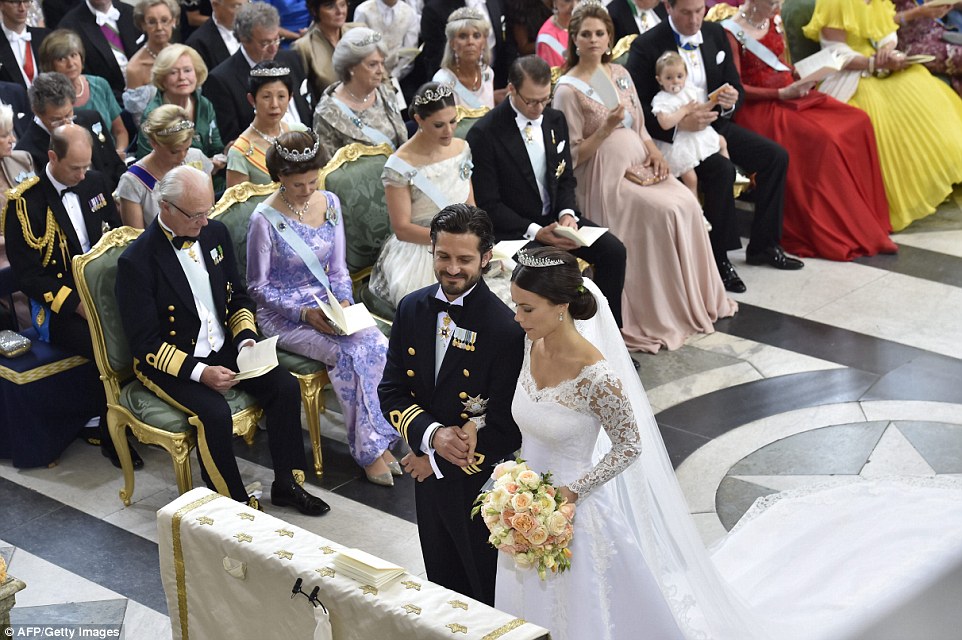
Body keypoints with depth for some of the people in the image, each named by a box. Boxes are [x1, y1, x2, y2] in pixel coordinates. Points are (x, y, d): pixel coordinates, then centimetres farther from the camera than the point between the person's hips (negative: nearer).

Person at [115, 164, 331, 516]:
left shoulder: (215, 233, 1)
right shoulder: (136, 261, -18)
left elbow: (237, 298, 13)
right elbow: (146, 346, -17)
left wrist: (245, 339, -7)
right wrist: (199, 372, -27)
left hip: (223, 348, 6)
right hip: (168, 363, -6)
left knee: (285, 386, -13)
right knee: (214, 412, -31)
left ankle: (286, 484, 2)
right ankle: (234, 503, -11)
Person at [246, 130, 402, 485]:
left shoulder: (329, 203, 2)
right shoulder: (265, 219, -14)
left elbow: (338, 268, 10)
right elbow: (258, 287, -8)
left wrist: (343, 301, -10)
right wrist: (303, 313, -19)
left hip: (327, 304, 5)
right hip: (283, 315, -5)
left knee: (378, 344, -23)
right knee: (350, 353, -28)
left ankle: (379, 438, -12)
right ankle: (369, 449, -14)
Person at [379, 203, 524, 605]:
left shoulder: (506, 329, -23)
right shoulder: (412, 309, -4)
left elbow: (506, 429, -21)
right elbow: (391, 390, -2)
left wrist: (437, 462, -15)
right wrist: (432, 435, -21)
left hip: (481, 483, -5)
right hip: (428, 472, 5)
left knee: (488, 593, 15)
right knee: (442, 583, 25)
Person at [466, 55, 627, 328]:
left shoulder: (555, 120, 6)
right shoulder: (484, 134, -14)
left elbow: (566, 179, 13)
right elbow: (488, 204, -14)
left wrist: (567, 213, -9)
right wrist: (535, 232, -24)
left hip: (555, 217, 6)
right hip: (513, 229, -6)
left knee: (614, 251, -11)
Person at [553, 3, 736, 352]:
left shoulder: (620, 74, 11)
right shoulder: (569, 90, -8)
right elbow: (575, 156, -10)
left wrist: (654, 151, -2)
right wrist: (607, 127, -22)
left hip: (639, 165, 6)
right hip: (604, 176, -6)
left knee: (688, 203, -19)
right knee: (667, 210, -26)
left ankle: (698, 298, -7)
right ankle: (664, 313, -15)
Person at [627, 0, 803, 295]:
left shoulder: (716, 34, 5)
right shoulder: (646, 46, -13)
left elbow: (734, 85, 11)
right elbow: (637, 108, -15)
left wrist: (732, 99, -14)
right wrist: (680, 123, -28)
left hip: (715, 123, 7)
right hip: (673, 134, -7)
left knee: (776, 156, -6)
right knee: (721, 169, -32)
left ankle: (762, 246, 5)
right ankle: (718, 259, -19)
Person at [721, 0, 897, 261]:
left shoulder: (773, 21, 13)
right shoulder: (732, 33, -10)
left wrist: (799, 83, 1)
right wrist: (781, 93, -18)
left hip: (788, 97, 8)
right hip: (758, 108, -8)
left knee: (857, 123, -11)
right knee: (822, 140, -28)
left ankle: (868, 218, -7)